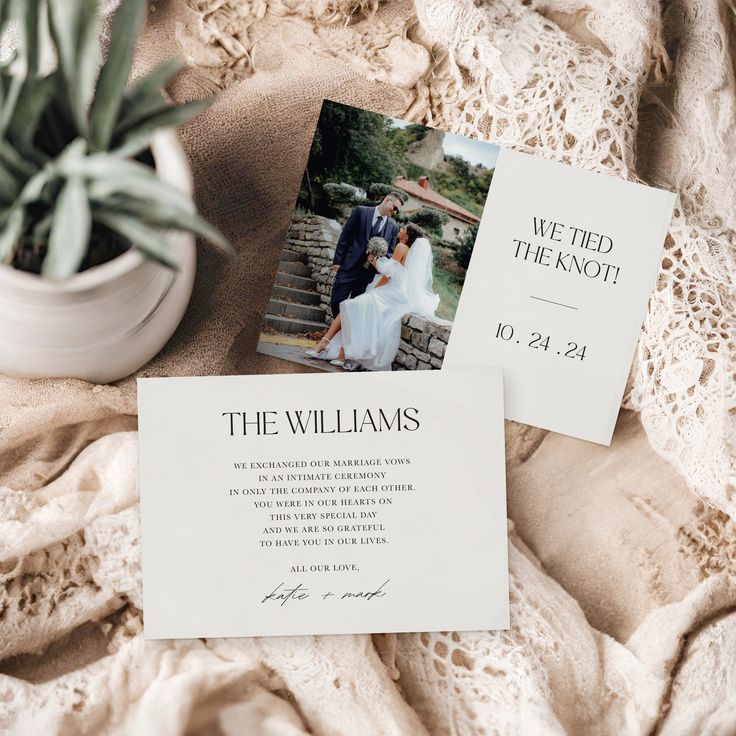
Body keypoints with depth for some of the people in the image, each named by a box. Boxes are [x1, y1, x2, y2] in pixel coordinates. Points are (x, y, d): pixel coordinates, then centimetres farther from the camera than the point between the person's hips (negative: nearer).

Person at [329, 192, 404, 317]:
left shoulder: (393, 227, 7)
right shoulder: (361, 212, 1)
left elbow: (390, 252, 12)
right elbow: (345, 236, 1)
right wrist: (337, 260, -3)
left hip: (369, 273, 2)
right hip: (349, 267, -1)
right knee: (336, 302, -1)